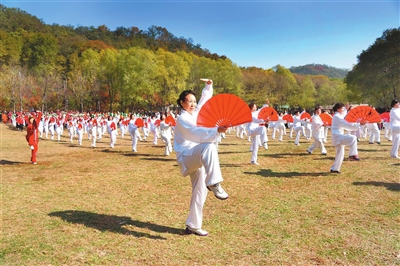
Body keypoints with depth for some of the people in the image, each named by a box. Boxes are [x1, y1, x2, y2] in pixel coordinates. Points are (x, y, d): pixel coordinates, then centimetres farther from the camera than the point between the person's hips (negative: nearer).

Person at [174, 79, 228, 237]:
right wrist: (216, 131, -41)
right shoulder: (182, 119, -11)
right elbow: (198, 133, -27)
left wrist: (208, 86, 9)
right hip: (186, 159, -8)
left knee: (200, 193, 10)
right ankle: (213, 184, -41)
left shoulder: (195, 114, 12)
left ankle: (193, 225, 22)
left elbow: (205, 99, 24)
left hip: (197, 160, 8)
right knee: (209, 146, -37)